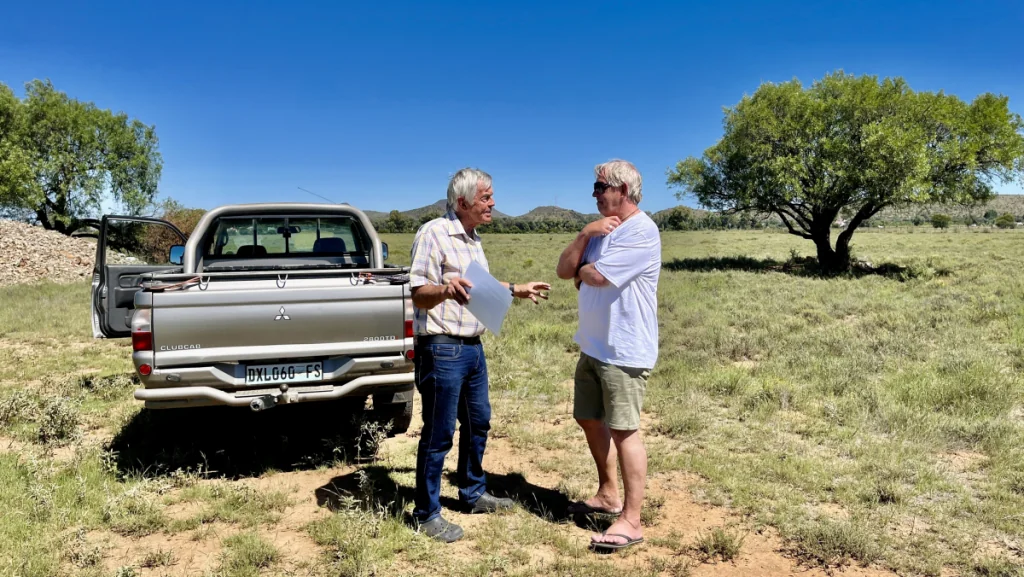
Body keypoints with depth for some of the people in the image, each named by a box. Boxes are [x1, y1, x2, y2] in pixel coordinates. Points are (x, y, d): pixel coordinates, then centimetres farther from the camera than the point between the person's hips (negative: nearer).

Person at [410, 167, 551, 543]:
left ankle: (473, 494, 36)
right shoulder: (433, 233, -15)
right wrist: (446, 289, -41)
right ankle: (426, 514, 15)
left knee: (478, 423, 18)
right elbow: (419, 295, -21)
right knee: (438, 434, 0)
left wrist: (515, 290, 28)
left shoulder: (473, 239, 13)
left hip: (473, 347, 9)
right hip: (442, 349, -9)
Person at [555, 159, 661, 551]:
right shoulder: (601, 230, 13)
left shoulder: (641, 231, -16)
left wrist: (581, 270, 1)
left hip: (624, 352, -10)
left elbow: (597, 276, -22)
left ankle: (631, 522, 4)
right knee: (589, 419, 18)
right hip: (592, 346, 10)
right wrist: (585, 234, -8)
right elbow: (564, 271, 6)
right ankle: (608, 495, 35)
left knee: (624, 431, -5)